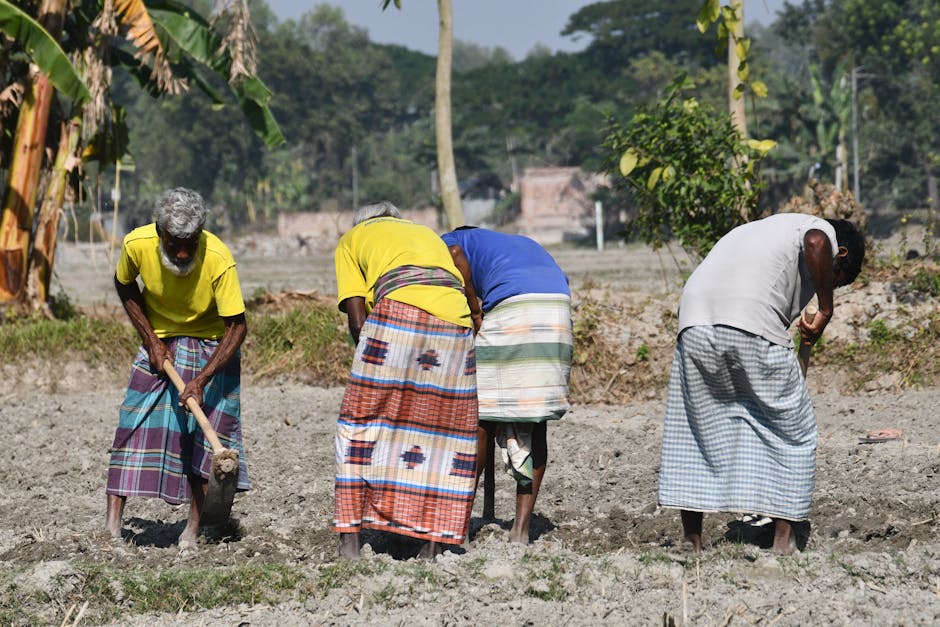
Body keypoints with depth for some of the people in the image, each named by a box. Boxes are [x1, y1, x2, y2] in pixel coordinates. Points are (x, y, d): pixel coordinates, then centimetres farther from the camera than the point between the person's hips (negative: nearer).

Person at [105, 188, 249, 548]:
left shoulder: (219, 259, -32)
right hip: (160, 341, 2)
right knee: (136, 424, -8)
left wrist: (202, 379, -35)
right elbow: (125, 286, 0)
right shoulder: (137, 245, -24)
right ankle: (112, 523, -7)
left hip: (212, 345, -2)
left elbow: (237, 326, -26)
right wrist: (151, 340, -8)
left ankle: (195, 526, 0)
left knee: (208, 429, -8)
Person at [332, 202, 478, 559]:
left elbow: (357, 318, 13)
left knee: (361, 419, 7)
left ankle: (350, 538, 3)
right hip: (455, 317, 4)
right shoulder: (427, 234, 38)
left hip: (400, 308, -3)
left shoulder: (352, 239, 27)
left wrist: (373, 368, 21)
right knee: (446, 424, 13)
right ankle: (434, 541, 12)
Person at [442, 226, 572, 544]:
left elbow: (456, 255, -4)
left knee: (481, 418, 5)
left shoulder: (450, 240, 22)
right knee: (535, 424, 9)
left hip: (510, 306, -5)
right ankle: (521, 528, 7)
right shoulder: (521, 242, 38)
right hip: (559, 304, 5)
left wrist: (475, 313, 1)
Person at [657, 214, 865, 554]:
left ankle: (691, 542, 18)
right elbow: (815, 242, -11)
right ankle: (783, 539, 10)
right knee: (792, 430, 10)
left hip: (695, 322, 6)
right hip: (753, 326, -6)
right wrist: (825, 311, -1)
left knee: (693, 431, 16)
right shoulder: (824, 232, 17)